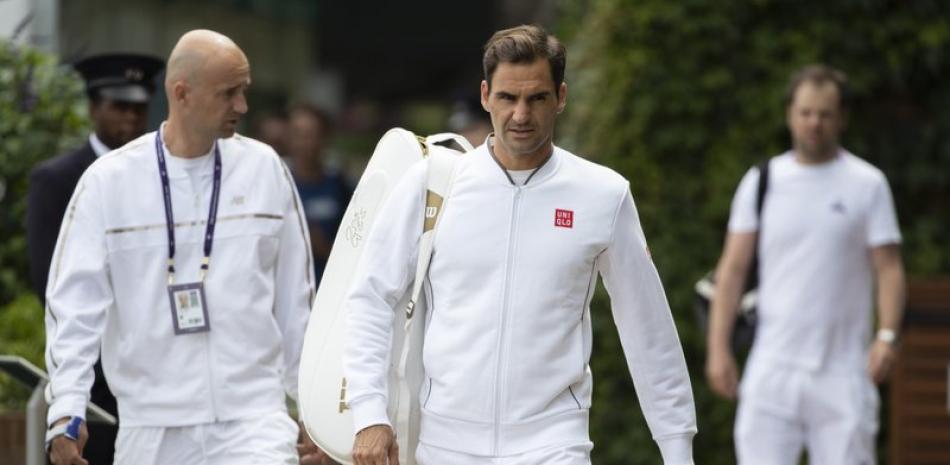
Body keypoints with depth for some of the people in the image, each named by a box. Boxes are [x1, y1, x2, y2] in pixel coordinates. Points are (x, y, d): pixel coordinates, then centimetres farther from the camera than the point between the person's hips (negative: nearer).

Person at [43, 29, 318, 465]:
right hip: (151, 428, 0)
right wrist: (65, 410, -12)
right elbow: (75, 303, -2)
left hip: (253, 418, 0)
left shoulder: (264, 168, 3)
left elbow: (294, 298, 10)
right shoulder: (109, 180, -2)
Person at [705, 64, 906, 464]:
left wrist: (886, 335, -15)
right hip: (772, 368, 1)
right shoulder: (761, 181, 8)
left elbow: (888, 267, 1)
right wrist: (718, 347, 0)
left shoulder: (867, 184, 4)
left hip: (842, 371, -1)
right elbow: (732, 269, 8)